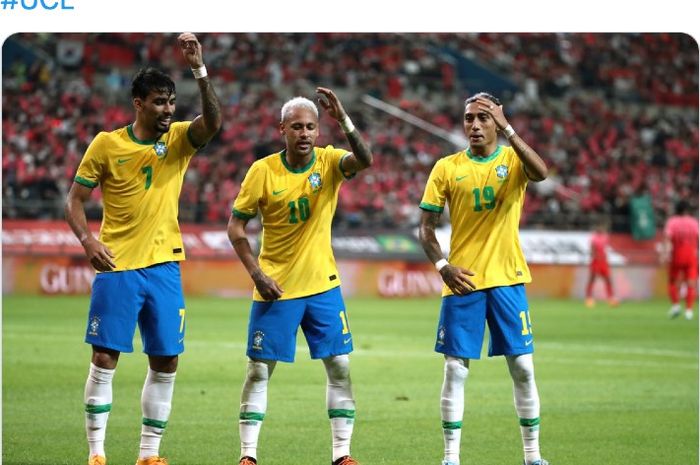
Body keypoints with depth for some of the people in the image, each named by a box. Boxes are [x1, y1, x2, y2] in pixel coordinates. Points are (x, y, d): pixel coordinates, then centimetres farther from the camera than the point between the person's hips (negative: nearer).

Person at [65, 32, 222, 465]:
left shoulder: (179, 139, 2)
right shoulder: (107, 144, -2)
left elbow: (213, 121, -18)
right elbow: (76, 199, 2)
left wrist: (199, 69, -29)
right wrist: (88, 240, -15)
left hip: (164, 266, 3)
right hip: (117, 267, -3)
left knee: (165, 363, 4)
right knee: (105, 359, -4)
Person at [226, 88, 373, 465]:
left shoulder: (329, 162, -5)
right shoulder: (263, 171, -8)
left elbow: (364, 160, -27)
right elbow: (235, 226, -4)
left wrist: (343, 120, -40)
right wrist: (256, 273, -13)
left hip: (322, 285, 2)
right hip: (276, 288, -2)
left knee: (340, 367, 0)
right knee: (259, 370, 1)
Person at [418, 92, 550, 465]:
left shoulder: (513, 159, 1)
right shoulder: (447, 168, 3)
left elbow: (541, 173, -23)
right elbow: (426, 227, 5)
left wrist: (506, 129, -29)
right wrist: (442, 266, -10)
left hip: (507, 280, 0)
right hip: (462, 281, 0)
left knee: (523, 368, 2)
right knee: (456, 369, -1)